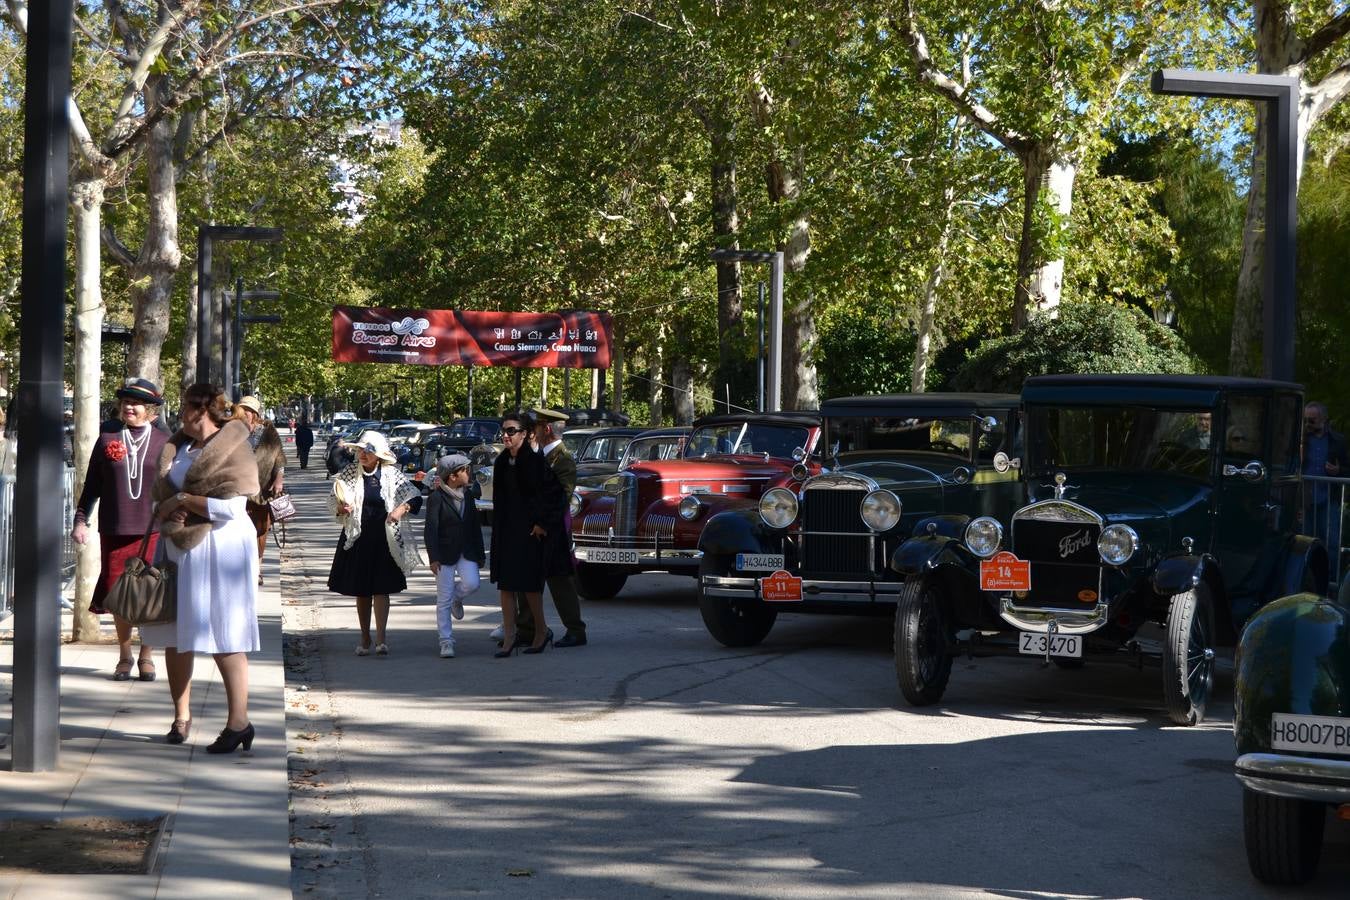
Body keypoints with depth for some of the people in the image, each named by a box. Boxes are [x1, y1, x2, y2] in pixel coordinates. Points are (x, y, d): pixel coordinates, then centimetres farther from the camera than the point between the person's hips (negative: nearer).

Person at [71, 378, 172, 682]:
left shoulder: (164, 442, 3)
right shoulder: (107, 439, 5)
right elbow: (92, 485, 9)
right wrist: (81, 520, 4)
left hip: (153, 531, -1)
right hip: (114, 531, 1)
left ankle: (146, 657, 16)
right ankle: (124, 658, 19)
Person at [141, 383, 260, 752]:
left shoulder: (233, 451, -12)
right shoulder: (176, 447, 13)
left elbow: (230, 508, -21)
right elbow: (162, 490, 17)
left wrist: (182, 500, -15)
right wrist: (166, 512, -5)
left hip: (218, 550, -8)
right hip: (178, 548, 8)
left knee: (224, 638, -7)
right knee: (175, 635, 10)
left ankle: (238, 722, -2)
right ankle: (181, 716, 21)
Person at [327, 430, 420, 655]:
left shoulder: (391, 474, -2)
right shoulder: (349, 472, 0)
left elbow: (415, 497, 4)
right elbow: (332, 499, 2)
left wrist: (401, 509, -14)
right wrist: (340, 508, -20)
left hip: (384, 539, -1)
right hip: (357, 538, 1)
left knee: (381, 589, -8)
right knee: (361, 592, 8)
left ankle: (380, 639, -12)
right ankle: (365, 639, 19)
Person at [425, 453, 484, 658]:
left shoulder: (468, 494, 8)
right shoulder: (436, 498, -11)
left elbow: (475, 524, 14)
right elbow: (430, 530, -13)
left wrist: (480, 553, 14)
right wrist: (433, 558, -19)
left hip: (467, 552, 5)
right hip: (445, 553, -5)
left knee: (471, 583, -17)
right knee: (444, 600, -2)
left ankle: (456, 598, 19)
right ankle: (446, 641, 5)